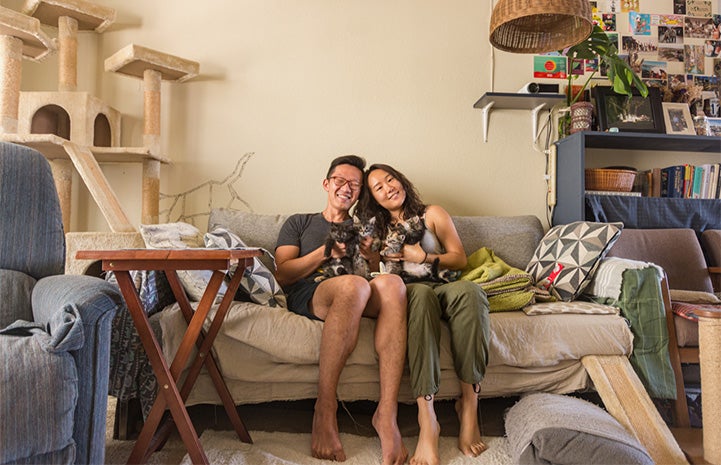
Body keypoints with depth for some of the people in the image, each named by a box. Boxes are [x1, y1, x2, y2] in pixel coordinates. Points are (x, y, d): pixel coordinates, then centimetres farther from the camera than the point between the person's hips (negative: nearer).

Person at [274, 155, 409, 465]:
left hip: (362, 301, 3)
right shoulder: (299, 223, 24)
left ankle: (387, 412, -39)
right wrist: (326, 251, -4)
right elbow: (282, 274, 8)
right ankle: (325, 407, -30)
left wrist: (368, 257, -1)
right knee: (353, 285, -38)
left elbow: (375, 275, 20)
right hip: (309, 295, -2)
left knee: (392, 283, -34)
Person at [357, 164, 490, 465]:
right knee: (420, 292, -39)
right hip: (407, 293, 0)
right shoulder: (377, 228, 23)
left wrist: (423, 257, -4)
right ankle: (426, 418, -48)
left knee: (468, 290, -36)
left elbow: (460, 259, 10)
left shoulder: (432, 214, 18)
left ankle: (469, 403, -31)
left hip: (444, 289, 1)